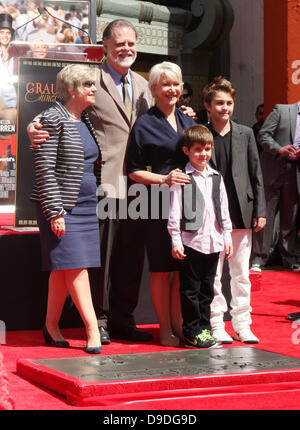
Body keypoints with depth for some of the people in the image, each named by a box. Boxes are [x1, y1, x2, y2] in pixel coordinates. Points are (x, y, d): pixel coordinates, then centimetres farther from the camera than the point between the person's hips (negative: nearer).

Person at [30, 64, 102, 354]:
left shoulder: (86, 120, 16)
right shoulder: (53, 118, -8)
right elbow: (44, 168, -14)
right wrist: (55, 211, -18)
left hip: (86, 205, 8)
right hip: (61, 206, -7)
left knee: (65, 269, 8)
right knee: (75, 265, -10)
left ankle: (51, 326, 16)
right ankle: (92, 329, -9)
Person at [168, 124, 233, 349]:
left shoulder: (216, 177, 12)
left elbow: (224, 209, 17)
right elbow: (174, 212, -7)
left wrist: (227, 237, 13)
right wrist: (176, 241, -10)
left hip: (213, 242, 5)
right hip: (191, 241, -5)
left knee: (207, 289, 12)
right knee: (190, 289, 0)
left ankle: (204, 328, 21)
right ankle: (192, 332, 7)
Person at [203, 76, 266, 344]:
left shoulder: (245, 134, 8)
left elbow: (256, 174, 8)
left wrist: (260, 210, 2)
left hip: (241, 213, 2)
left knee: (241, 273, 8)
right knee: (212, 273, 3)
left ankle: (242, 323, 17)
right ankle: (216, 324, 12)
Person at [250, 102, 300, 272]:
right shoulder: (281, 110, 2)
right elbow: (263, 135, -4)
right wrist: (279, 149, -19)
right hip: (273, 170, -3)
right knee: (266, 215, -1)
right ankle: (258, 259, 3)